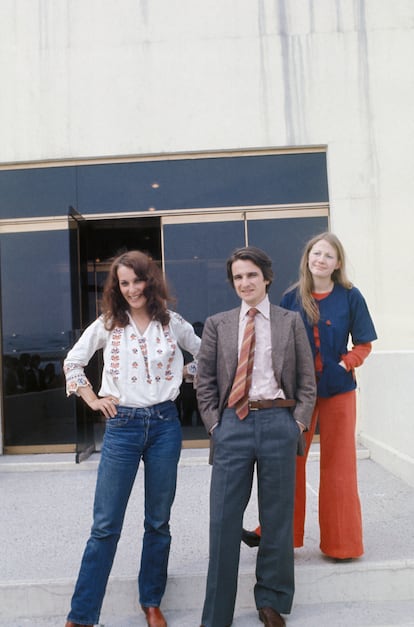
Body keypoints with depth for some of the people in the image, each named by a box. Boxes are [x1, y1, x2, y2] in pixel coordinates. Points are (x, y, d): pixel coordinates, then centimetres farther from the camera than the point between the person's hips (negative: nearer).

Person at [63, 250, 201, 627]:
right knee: (105, 525, 4)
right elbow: (73, 362, 12)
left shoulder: (172, 323, 2)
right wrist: (92, 400, 4)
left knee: (159, 521, 12)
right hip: (122, 426, -1)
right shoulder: (107, 325, 2)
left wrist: (186, 378, 5)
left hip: (164, 424, 1)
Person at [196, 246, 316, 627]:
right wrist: (214, 423, 0)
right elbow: (205, 381, 8)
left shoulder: (291, 321, 6)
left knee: (278, 517, 12)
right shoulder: (217, 324, 7)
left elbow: (307, 380, 6)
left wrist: (298, 422, -3)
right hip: (232, 424, 0)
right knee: (224, 520, 4)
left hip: (279, 423, 0)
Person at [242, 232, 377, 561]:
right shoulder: (292, 297, -1)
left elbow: (363, 344, 1)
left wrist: (346, 363, -14)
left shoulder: (350, 297, -4)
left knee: (337, 464, 11)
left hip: (338, 389, -1)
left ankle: (341, 541, 27)